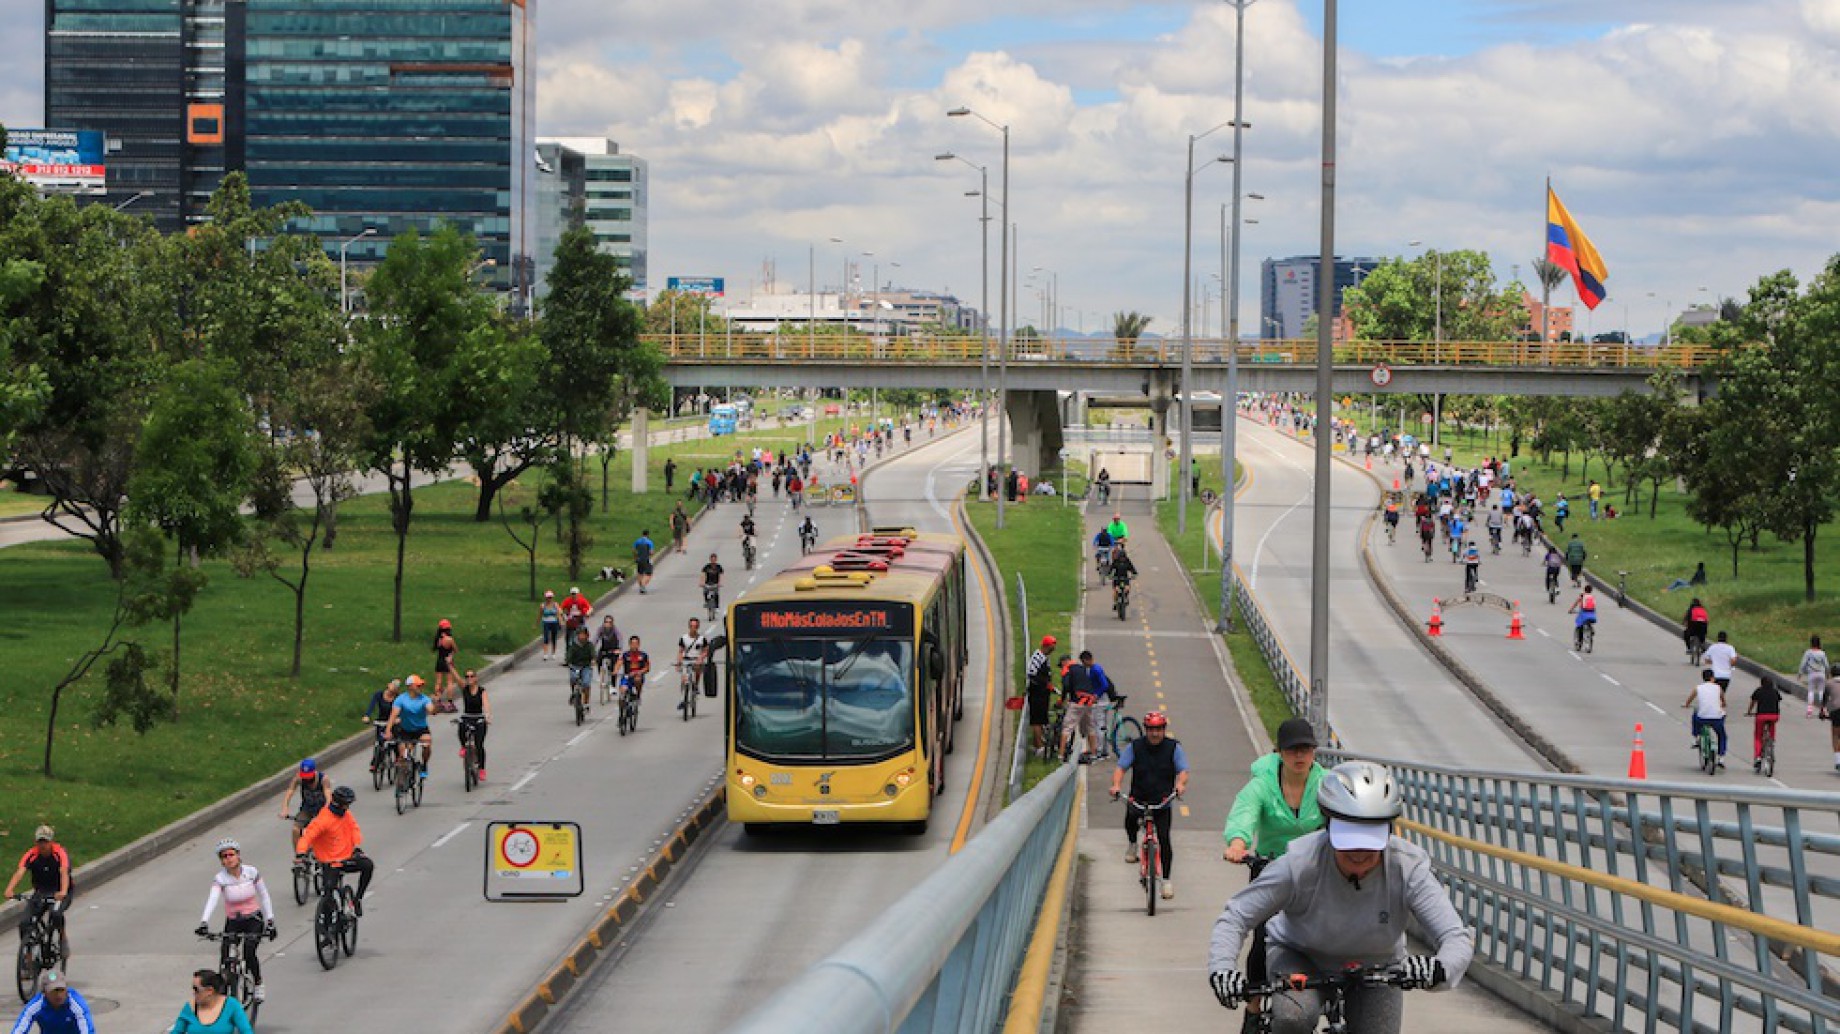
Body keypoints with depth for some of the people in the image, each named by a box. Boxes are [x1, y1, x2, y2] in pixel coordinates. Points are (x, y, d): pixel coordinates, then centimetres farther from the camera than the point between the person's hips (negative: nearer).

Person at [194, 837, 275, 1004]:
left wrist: (270, 920, -7)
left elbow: (264, 896, 1)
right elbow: (212, 900, -28)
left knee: (249, 952, -26)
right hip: (232, 922, 1)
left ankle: (258, 985, -4)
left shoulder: (251, 872, -9)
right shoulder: (220, 878, -12)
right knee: (227, 960, -15)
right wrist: (204, 922, -43)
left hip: (254, 920, -1)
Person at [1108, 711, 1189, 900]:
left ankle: (1166, 880, 4)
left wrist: (1180, 784, -30)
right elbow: (1121, 767, -4)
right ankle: (1132, 843, 3)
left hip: (1162, 801, 0)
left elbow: (1183, 770, -7)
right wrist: (1116, 784, -25)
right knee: (1130, 816, -31)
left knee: (1164, 838, -10)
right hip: (1138, 798, 0)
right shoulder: (1135, 747, 1)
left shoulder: (1173, 747, 0)